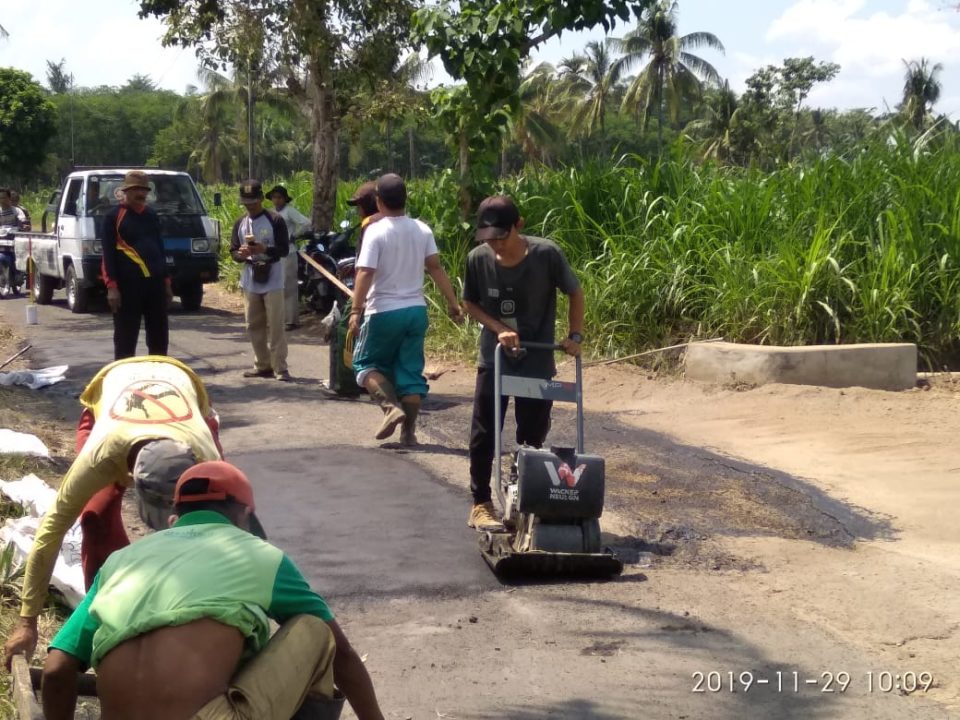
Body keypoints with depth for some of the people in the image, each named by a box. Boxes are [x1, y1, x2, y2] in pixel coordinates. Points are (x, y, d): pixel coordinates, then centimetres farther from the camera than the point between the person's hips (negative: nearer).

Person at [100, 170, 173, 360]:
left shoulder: (152, 215, 15)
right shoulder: (113, 216, -3)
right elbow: (108, 254, -8)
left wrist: (166, 282, 16)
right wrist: (111, 286, -15)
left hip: (155, 282, 6)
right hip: (127, 284, -6)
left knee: (159, 336, 10)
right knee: (126, 337, 0)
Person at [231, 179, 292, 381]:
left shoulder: (275, 221, -5)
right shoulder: (240, 224, 10)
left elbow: (284, 249, -8)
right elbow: (233, 251, 12)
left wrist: (264, 249, -24)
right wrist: (240, 254, -12)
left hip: (272, 282, -5)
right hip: (250, 282, 5)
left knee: (275, 326, -7)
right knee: (254, 326, 8)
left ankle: (280, 368, -6)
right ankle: (262, 366, 17)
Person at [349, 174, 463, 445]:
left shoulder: (376, 231, -12)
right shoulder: (422, 230, 4)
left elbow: (365, 273, -19)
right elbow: (435, 267, 3)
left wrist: (355, 311, -21)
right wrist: (453, 303, 5)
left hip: (384, 312, -5)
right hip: (416, 310, 5)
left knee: (366, 363, 11)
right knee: (411, 371, 10)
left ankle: (391, 407, -12)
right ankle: (409, 431, 8)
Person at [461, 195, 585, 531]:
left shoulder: (547, 255, -17)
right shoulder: (478, 259, -12)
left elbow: (575, 293, -2)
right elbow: (470, 304, 1)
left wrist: (575, 335, -9)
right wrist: (499, 329, -14)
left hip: (537, 363, -1)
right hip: (494, 360, 1)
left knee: (532, 438, 9)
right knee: (483, 435, 2)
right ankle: (480, 504, 15)